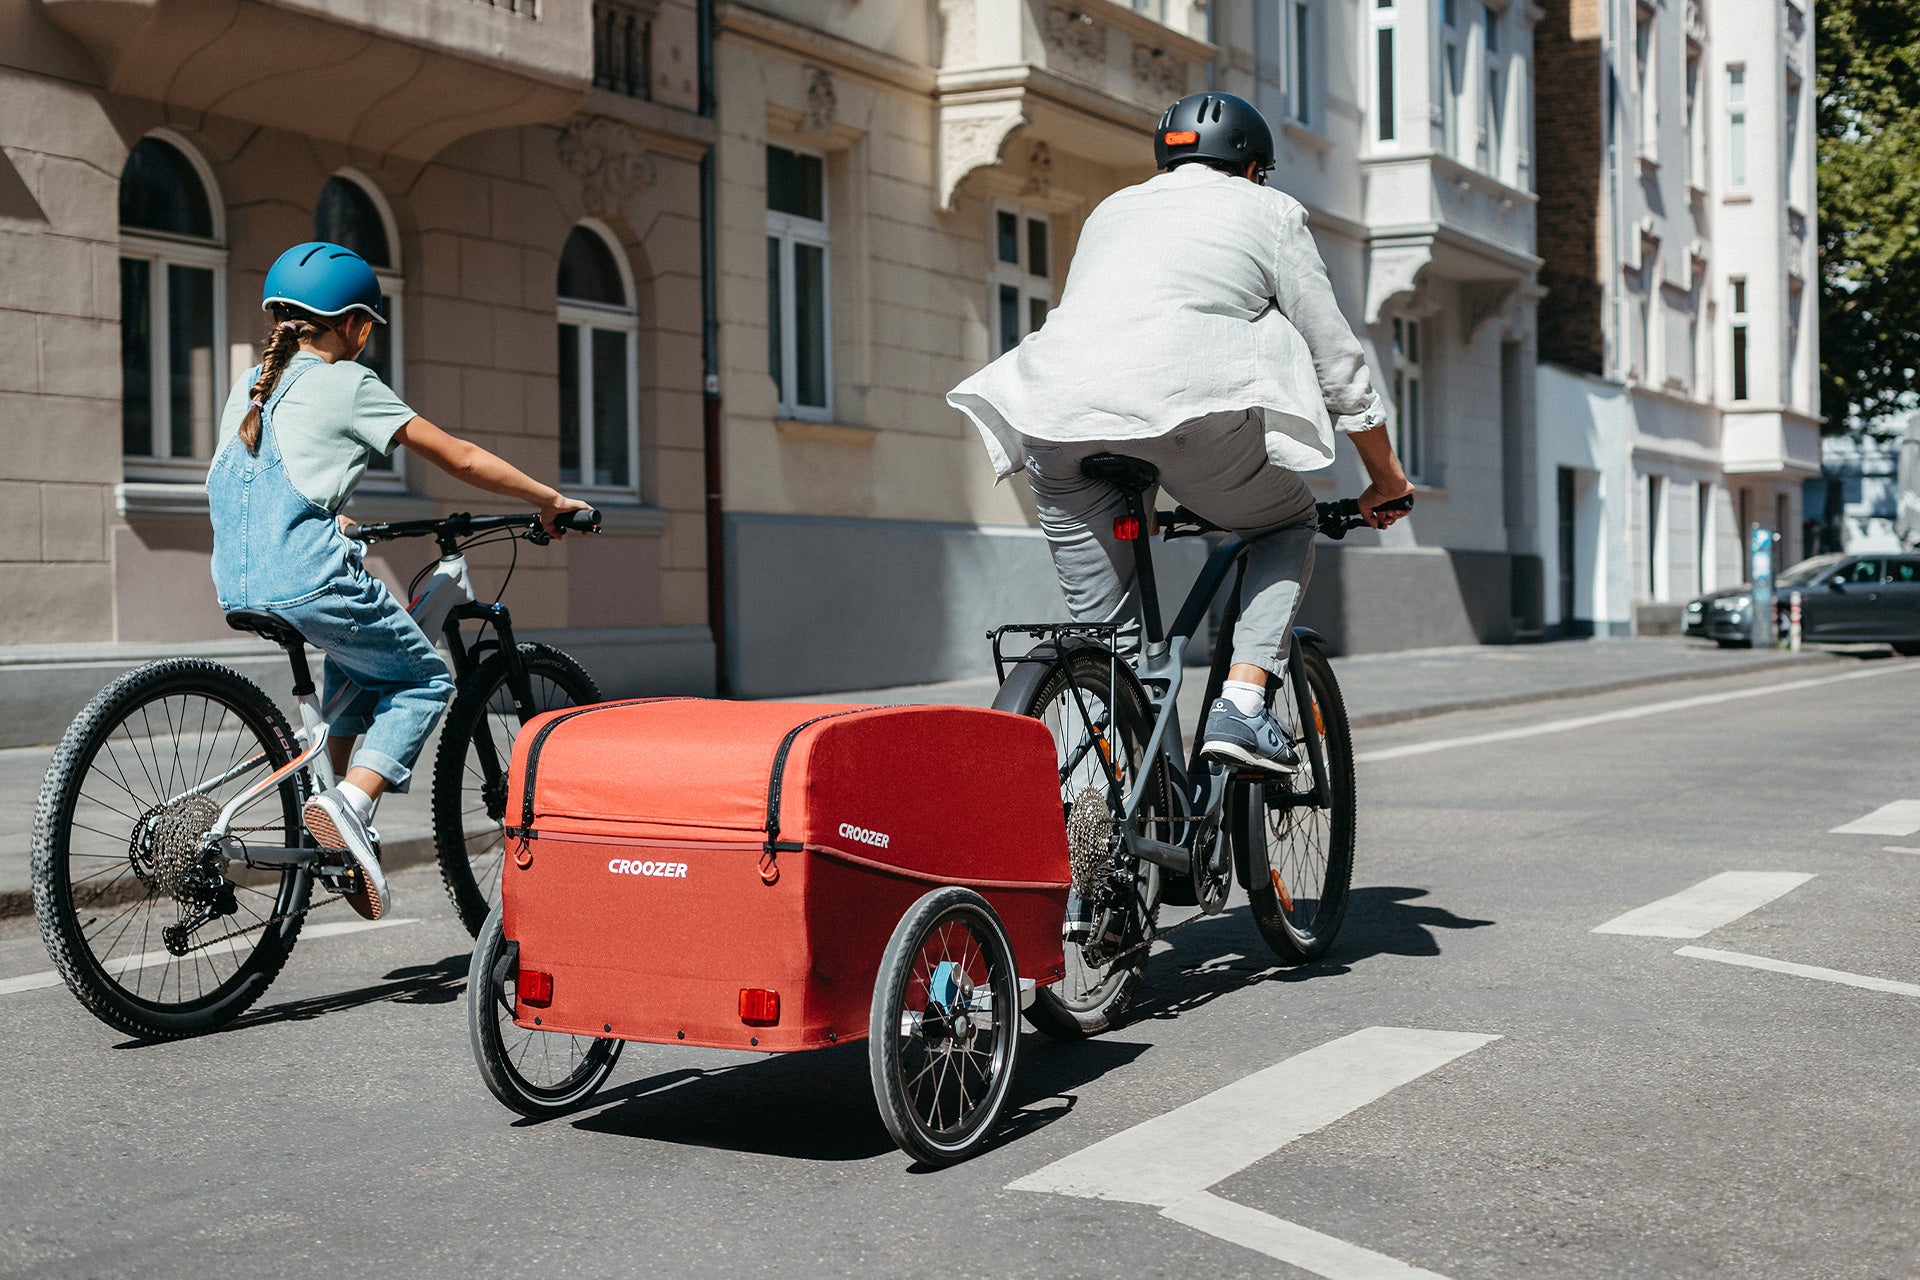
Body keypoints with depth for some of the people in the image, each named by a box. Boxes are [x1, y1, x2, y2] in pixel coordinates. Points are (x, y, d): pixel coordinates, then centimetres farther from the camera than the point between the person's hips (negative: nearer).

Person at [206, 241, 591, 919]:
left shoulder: (250, 385, 19)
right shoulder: (346, 383, 0)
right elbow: (460, 458, 2)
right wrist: (550, 500, 11)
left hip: (237, 586, 7)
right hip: (308, 579, -7)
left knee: (358, 656, 32)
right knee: (424, 681, 10)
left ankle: (336, 785, 20)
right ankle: (348, 807, -10)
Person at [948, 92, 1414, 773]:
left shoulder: (1112, 208, 34)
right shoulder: (1269, 209, 21)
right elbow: (1335, 359, 19)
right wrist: (1387, 479, 28)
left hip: (1058, 416, 4)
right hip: (1186, 402, -4)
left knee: (1102, 626, 13)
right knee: (1288, 524, 21)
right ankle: (1241, 704, 4)